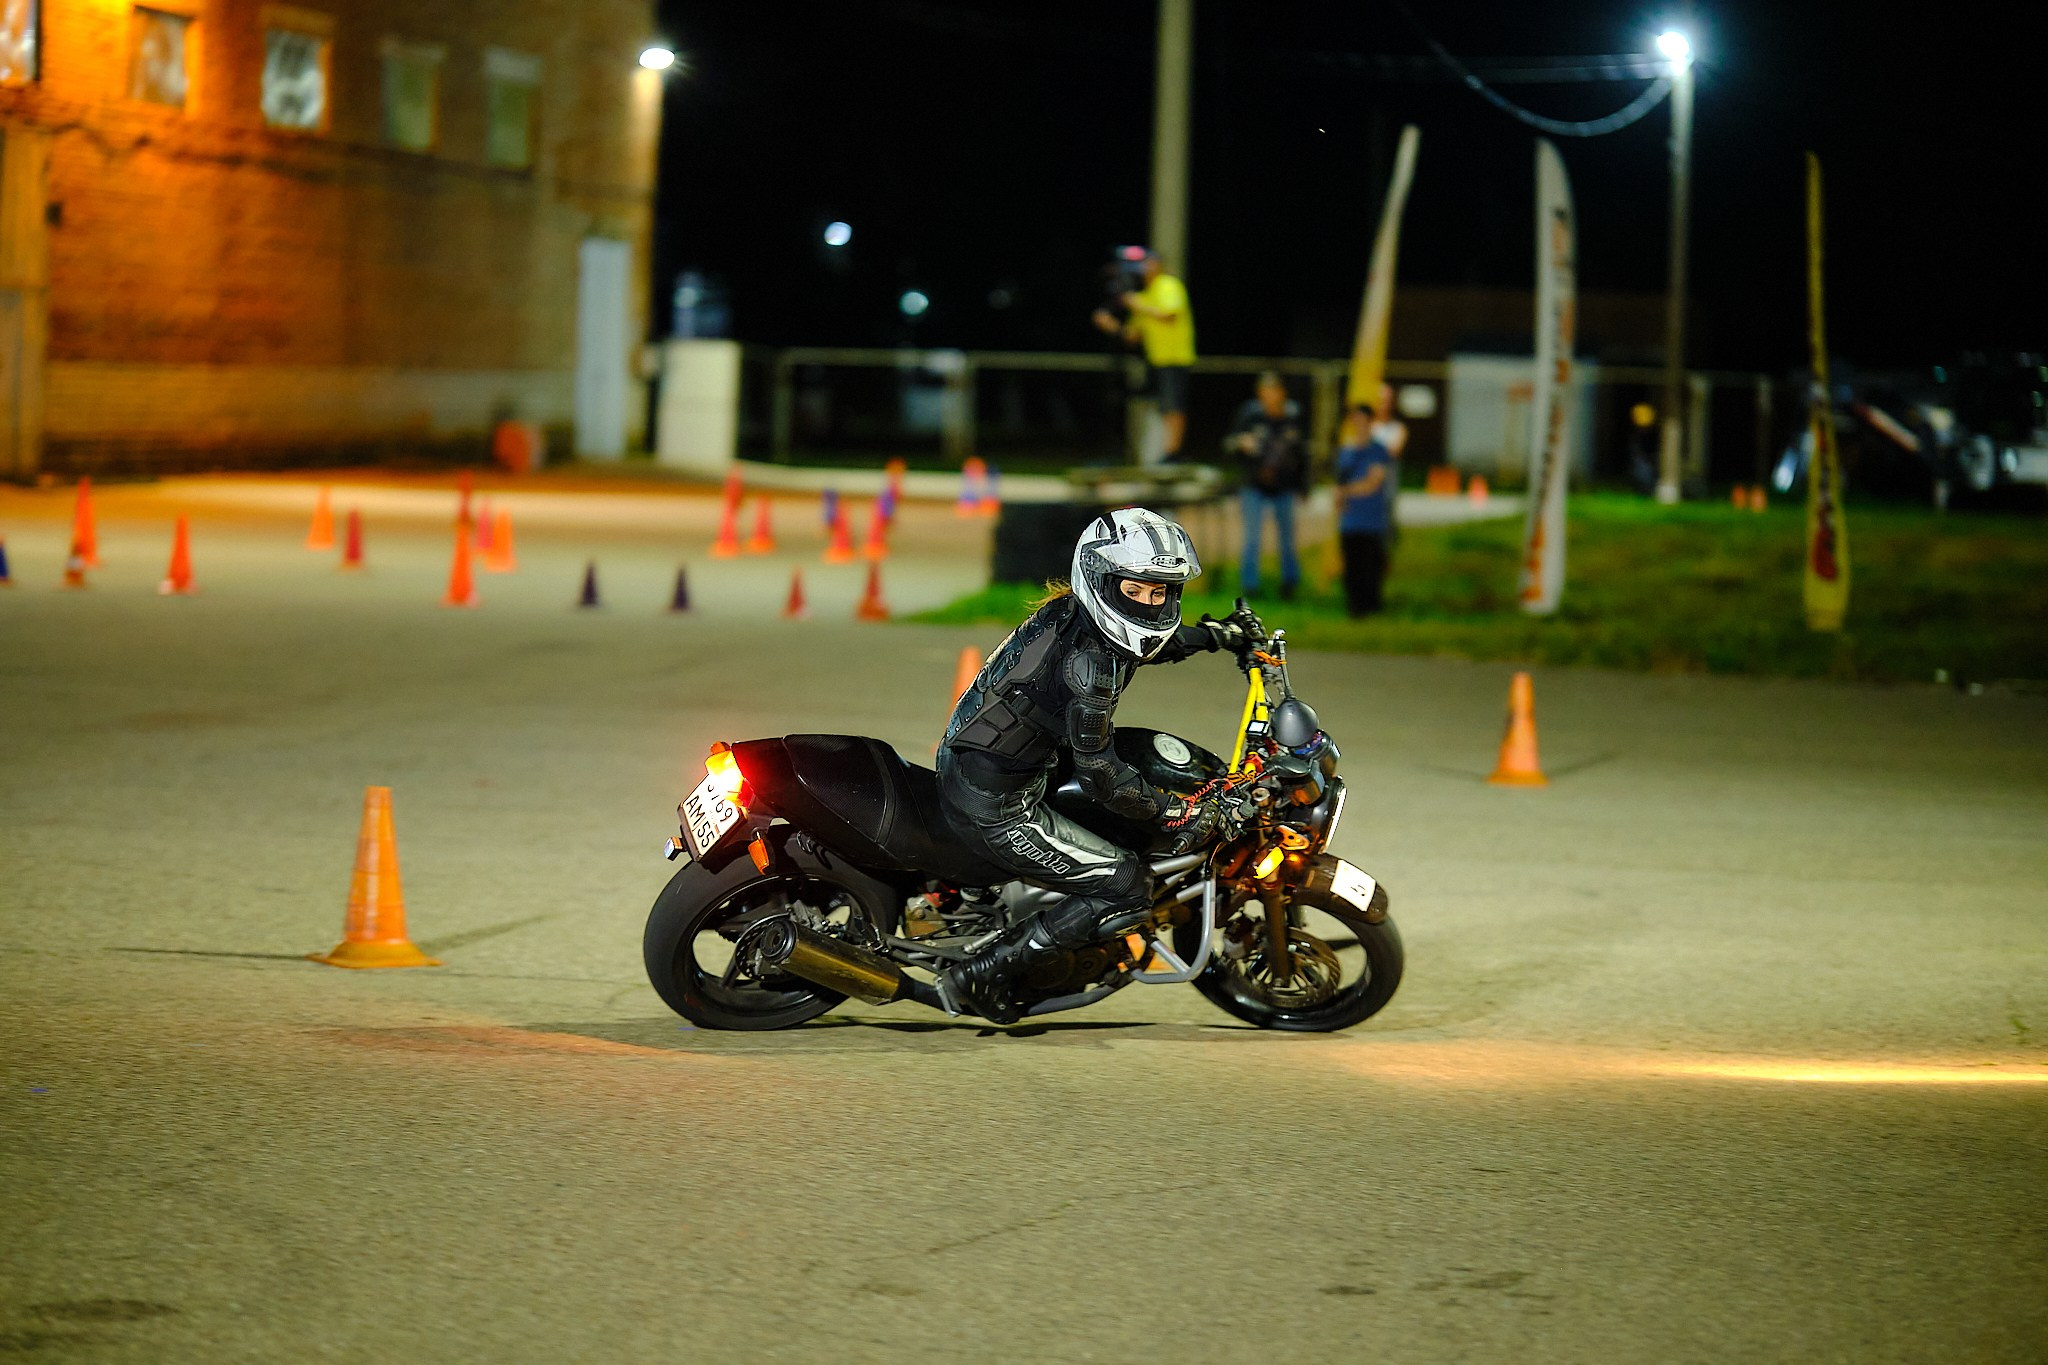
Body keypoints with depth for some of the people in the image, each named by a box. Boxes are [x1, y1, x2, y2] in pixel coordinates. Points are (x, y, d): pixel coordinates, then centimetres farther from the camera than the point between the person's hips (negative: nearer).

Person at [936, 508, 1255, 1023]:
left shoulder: (1071, 614, 1)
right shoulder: (1085, 661, -26)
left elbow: (1142, 645, 26)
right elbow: (1101, 778, -23)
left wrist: (1216, 634, 19)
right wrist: (1180, 812, -13)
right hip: (995, 807, -9)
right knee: (1129, 890, -8)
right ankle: (985, 973, -2)